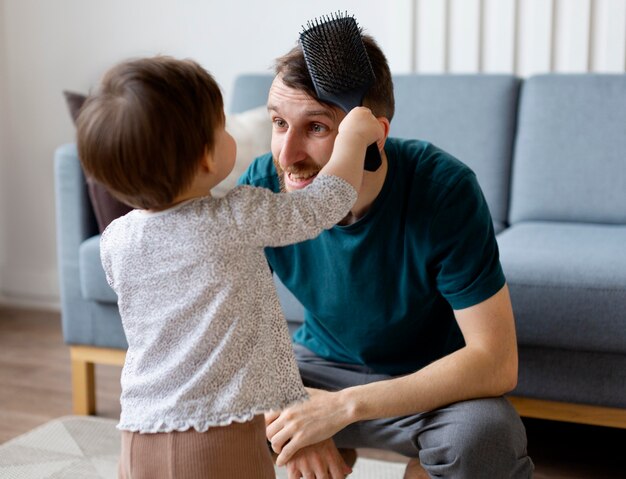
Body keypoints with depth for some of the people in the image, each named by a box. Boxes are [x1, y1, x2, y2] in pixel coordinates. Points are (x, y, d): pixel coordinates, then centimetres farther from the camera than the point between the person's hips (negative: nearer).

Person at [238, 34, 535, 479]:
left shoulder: (444, 187, -27)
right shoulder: (262, 185, -19)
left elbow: (497, 362, -28)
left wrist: (343, 407, -33)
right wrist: (280, 408, -27)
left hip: (429, 381, -3)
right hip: (321, 364, 3)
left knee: (484, 434, -35)